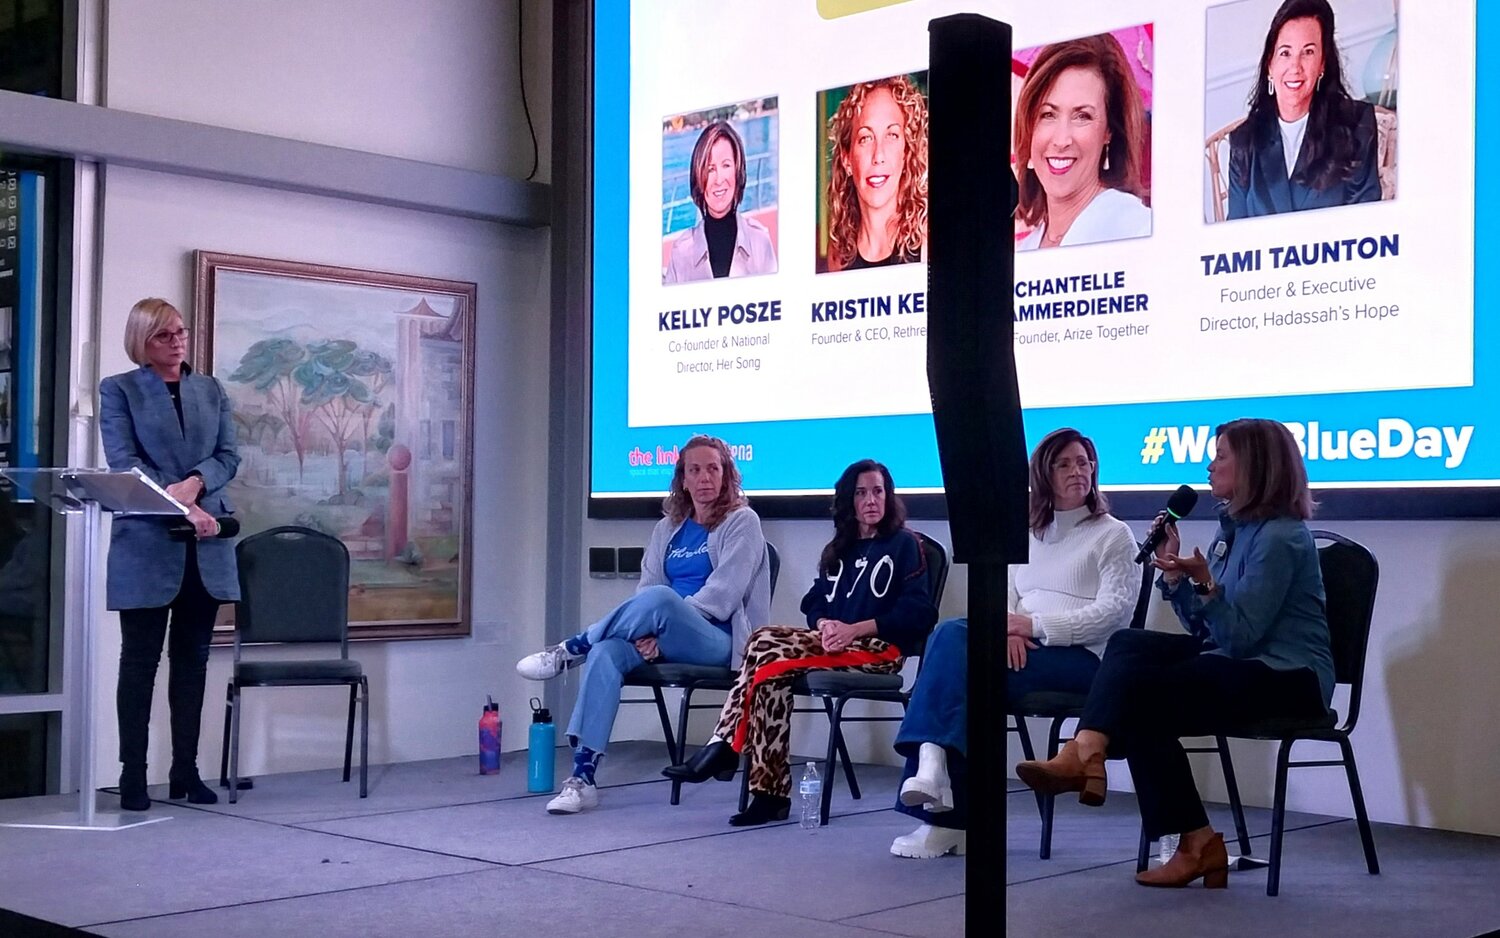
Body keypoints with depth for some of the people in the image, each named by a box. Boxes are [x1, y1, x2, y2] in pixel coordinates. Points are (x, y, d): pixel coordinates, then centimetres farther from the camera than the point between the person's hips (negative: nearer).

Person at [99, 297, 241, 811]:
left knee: (193, 658, 7)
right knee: (140, 659, 0)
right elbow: (123, 462, -8)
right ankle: (133, 775, 4)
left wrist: (195, 483, -14)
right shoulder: (119, 390, 3)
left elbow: (228, 455, 7)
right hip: (147, 541, -4)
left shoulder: (212, 390, 15)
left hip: (206, 544, 4)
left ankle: (185, 771, 13)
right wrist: (179, 506, -18)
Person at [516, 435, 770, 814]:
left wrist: (660, 629, -16)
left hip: (718, 641, -5)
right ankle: (582, 777, -33)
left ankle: (571, 651, -16)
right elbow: (644, 588, 10)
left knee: (660, 598, -36)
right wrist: (645, 633, -12)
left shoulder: (742, 522, 2)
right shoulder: (668, 528, 20)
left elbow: (723, 595, -10)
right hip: (666, 641, 5)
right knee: (606, 652, -28)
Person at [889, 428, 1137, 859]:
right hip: (1022, 649, 5)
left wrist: (1034, 624, -17)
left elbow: (1113, 612, -8)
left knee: (961, 670, -29)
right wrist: (1007, 629, -11)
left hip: (1080, 655, -5)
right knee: (950, 635, -27)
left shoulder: (1113, 535, 5)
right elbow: (1003, 597, 15)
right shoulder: (1028, 535, 22)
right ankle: (932, 765, -35)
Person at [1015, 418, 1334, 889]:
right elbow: (1205, 631, 11)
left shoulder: (1281, 537, -15)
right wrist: (1174, 573, 0)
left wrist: (1205, 585, -33)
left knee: (1141, 696, -21)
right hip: (1239, 662, 9)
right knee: (1130, 644, -12)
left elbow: (1240, 635, -21)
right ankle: (1085, 756, -28)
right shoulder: (1233, 528, 13)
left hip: (1288, 678, -9)